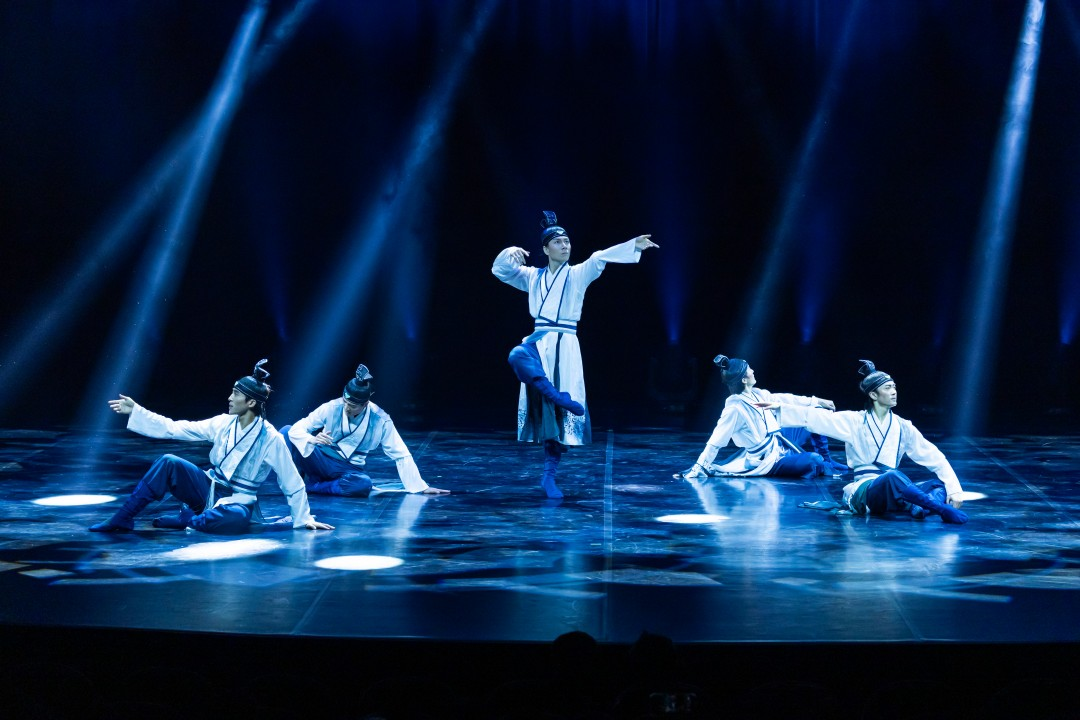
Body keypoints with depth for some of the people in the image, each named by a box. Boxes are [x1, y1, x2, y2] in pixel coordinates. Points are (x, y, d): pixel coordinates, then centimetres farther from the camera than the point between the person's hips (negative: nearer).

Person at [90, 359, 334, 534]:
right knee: (169, 462, -20)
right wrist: (135, 411, -1)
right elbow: (174, 428, 2)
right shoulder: (224, 423, 0)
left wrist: (304, 518, -7)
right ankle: (122, 520, -16)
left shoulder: (271, 439, -14)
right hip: (209, 488, 5)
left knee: (238, 519, -42)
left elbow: (293, 484, -7)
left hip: (238, 502, -5)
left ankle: (188, 519, -16)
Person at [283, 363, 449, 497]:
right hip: (320, 460, 0)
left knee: (364, 484, -38)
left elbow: (401, 455, -6)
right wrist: (312, 439, -35)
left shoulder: (380, 421, -11)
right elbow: (296, 429, -11)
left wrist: (422, 487, -8)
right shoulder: (332, 408, -12)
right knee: (286, 432, -25)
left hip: (348, 469, 0)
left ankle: (311, 486, -18)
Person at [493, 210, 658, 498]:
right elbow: (499, 269, 13)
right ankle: (559, 397, -32)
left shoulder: (579, 274, 6)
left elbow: (601, 258, -10)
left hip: (565, 345, -1)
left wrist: (634, 245, -24)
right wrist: (511, 253, -8)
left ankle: (549, 474, 5)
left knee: (560, 414, -3)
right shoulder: (533, 276, 13)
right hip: (539, 342, 1)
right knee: (517, 356, -37)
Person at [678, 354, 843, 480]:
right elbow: (715, 442, -24)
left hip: (780, 441, 10)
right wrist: (698, 469, -26)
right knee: (813, 461, -30)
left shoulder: (757, 394, 0)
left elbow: (786, 399, 13)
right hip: (770, 461, -9)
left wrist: (817, 401, 17)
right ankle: (824, 466, 8)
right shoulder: (734, 408, -25)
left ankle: (827, 461, 22)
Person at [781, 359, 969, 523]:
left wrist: (954, 488, -5)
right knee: (892, 476, -37)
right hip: (862, 491, -5)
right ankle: (941, 508, -40)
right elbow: (816, 418, -5)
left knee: (940, 485, -18)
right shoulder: (856, 422, 2)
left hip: (893, 494, 5)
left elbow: (934, 457, 7)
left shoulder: (902, 427, 11)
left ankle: (920, 510, -48)